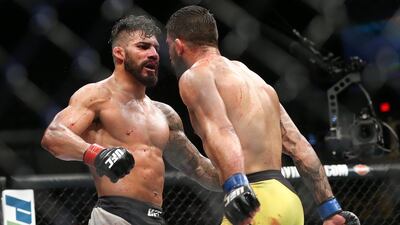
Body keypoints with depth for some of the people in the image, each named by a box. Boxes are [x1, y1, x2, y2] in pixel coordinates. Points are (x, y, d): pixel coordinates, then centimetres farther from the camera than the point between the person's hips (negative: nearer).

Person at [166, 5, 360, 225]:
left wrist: (235, 187, -33)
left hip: (256, 206, -8)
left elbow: (219, 130, -18)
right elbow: (299, 148, 20)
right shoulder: (254, 78, 26)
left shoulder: (195, 76, 2)